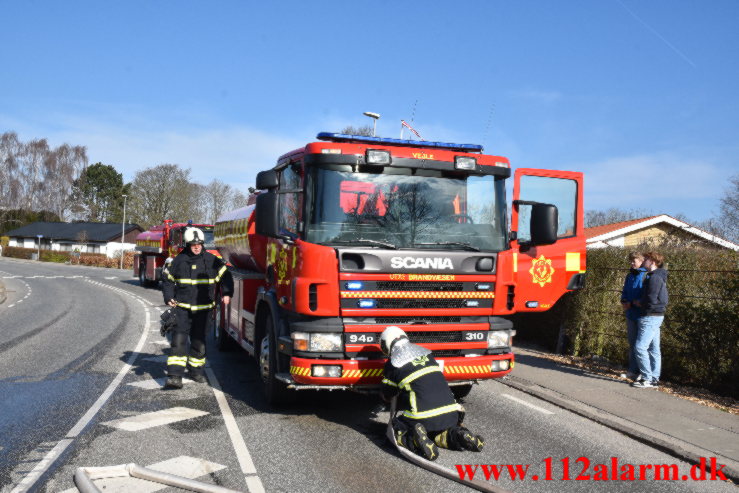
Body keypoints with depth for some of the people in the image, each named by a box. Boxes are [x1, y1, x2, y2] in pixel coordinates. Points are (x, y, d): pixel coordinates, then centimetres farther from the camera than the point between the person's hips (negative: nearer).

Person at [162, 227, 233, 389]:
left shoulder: (211, 260, 1)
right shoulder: (179, 260, 1)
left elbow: (225, 275, 9)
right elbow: (168, 280, 11)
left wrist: (227, 293, -5)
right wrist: (169, 297, -2)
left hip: (203, 308, 1)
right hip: (182, 307, -1)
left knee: (198, 340, 12)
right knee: (179, 339, -11)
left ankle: (196, 371, 28)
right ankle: (175, 376, -13)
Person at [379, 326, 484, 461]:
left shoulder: (393, 363, 3)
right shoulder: (425, 352, 19)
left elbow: (386, 397, 14)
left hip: (422, 417, -5)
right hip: (450, 413, 5)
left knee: (395, 429, 17)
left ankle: (415, 439, -15)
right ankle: (455, 435, 1)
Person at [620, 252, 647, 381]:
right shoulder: (629, 276, 14)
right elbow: (624, 292, 21)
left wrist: (632, 303, -14)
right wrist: (624, 302, 2)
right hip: (630, 314, 7)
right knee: (632, 342, 13)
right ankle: (632, 371, 21)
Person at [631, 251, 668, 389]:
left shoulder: (654, 278, -16)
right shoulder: (657, 276, 15)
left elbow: (651, 300, -21)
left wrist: (639, 303, -4)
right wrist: (641, 302, 10)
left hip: (651, 317, -10)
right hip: (655, 316, 10)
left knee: (640, 347, -11)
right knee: (653, 349, 11)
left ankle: (647, 379, -7)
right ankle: (654, 378, 16)